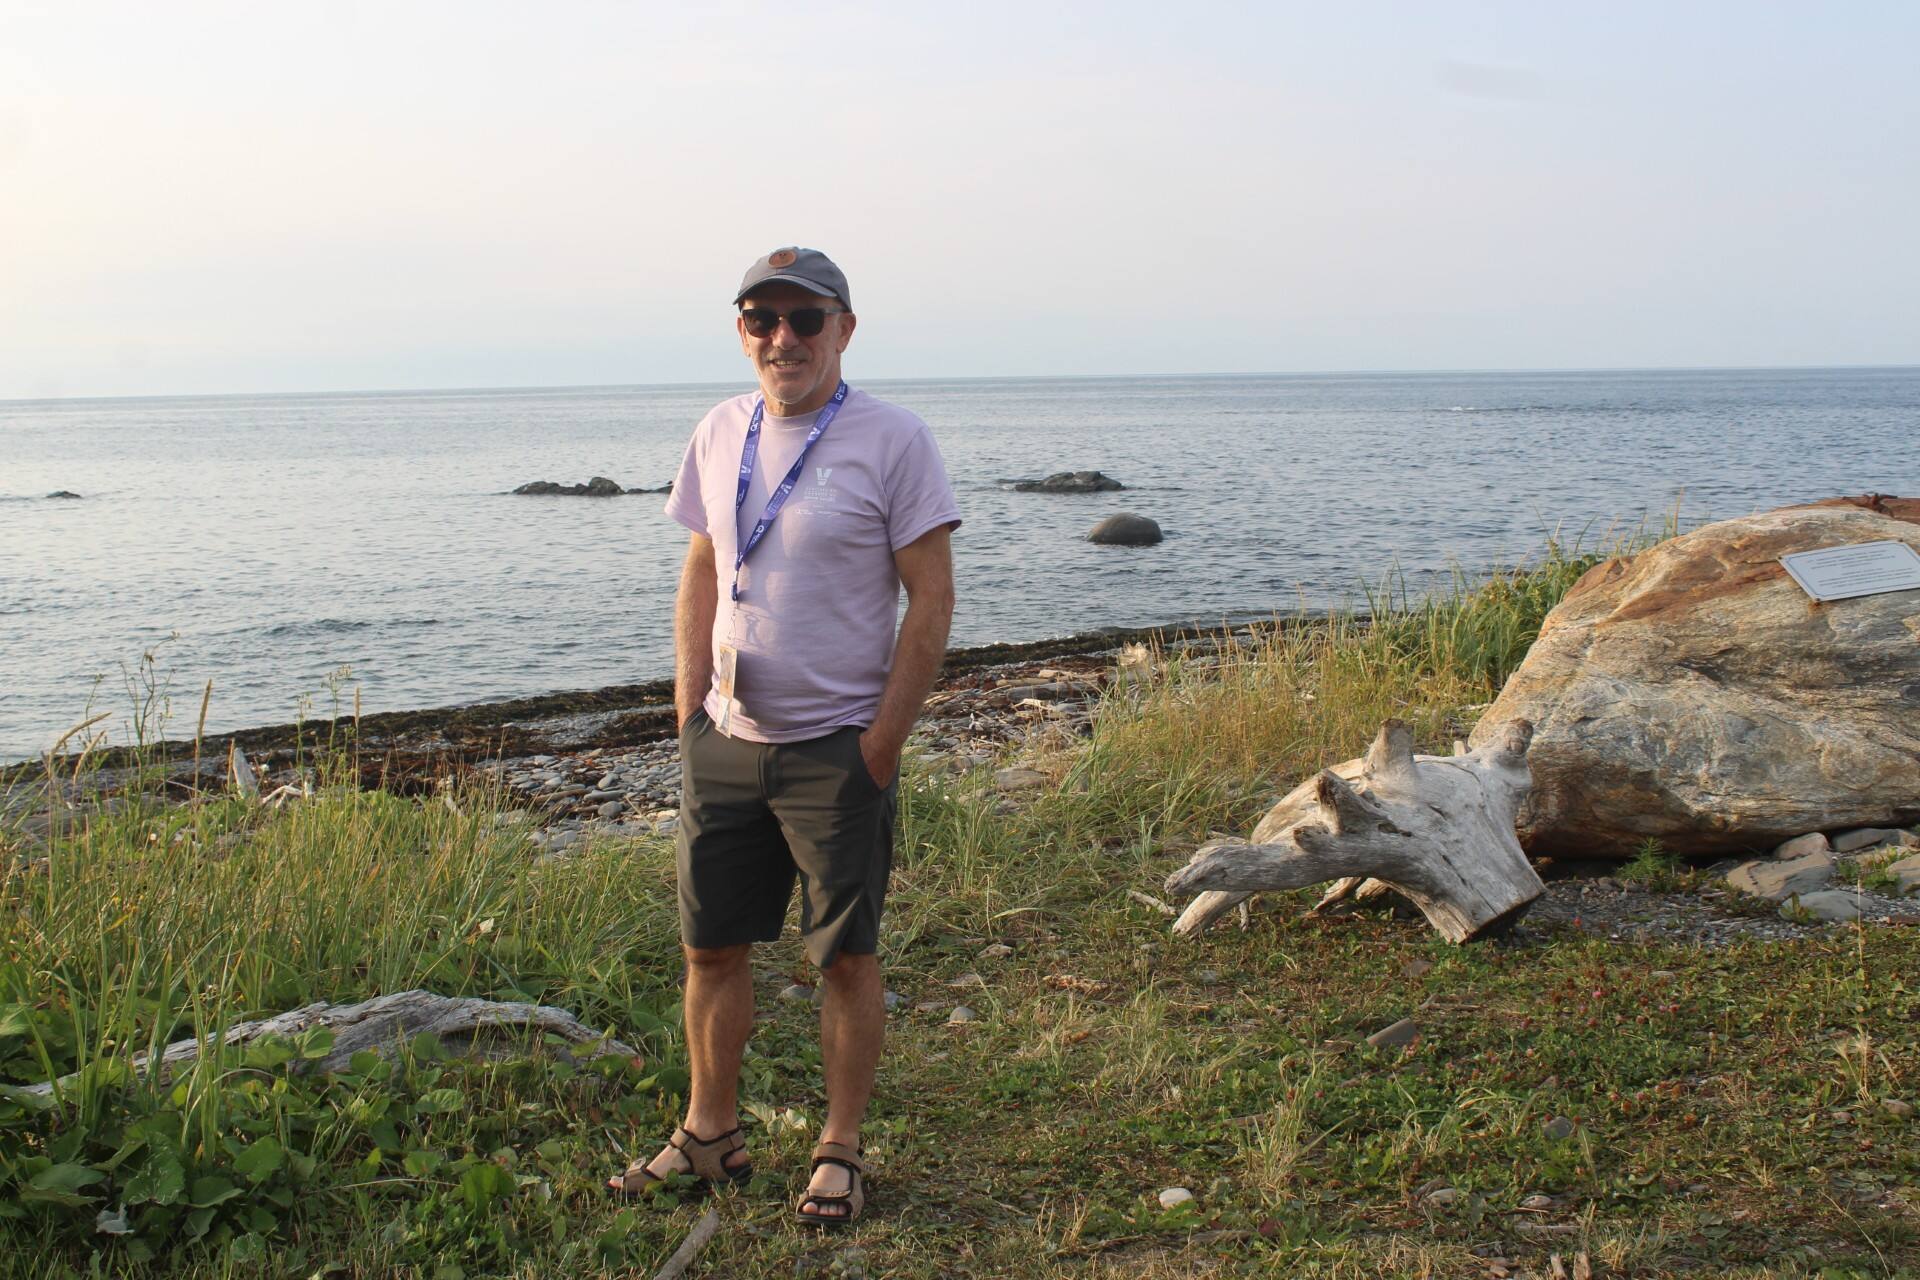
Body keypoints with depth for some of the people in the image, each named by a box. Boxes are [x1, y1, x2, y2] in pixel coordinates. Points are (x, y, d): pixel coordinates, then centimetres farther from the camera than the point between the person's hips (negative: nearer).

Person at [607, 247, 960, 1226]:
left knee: (845, 955, 5)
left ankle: (839, 1153, 20)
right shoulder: (720, 436, 7)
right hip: (724, 742, 5)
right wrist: (688, 710, 6)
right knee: (711, 945, 12)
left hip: (838, 747, -5)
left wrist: (882, 743, -12)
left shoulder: (892, 441, -9)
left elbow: (931, 601, -9)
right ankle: (711, 1133, 30)